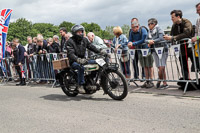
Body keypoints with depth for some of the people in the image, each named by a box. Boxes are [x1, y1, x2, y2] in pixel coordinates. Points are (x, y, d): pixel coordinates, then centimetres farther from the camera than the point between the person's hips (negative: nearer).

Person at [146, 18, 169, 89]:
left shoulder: (159, 30, -7)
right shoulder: (149, 32, 13)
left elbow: (161, 38, -21)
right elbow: (146, 40, 7)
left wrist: (152, 41, -17)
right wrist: (149, 41, -15)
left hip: (162, 50, -5)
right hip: (155, 51, 5)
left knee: (161, 68, -10)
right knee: (160, 68, 3)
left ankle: (159, 81, 6)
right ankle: (164, 83, 14)